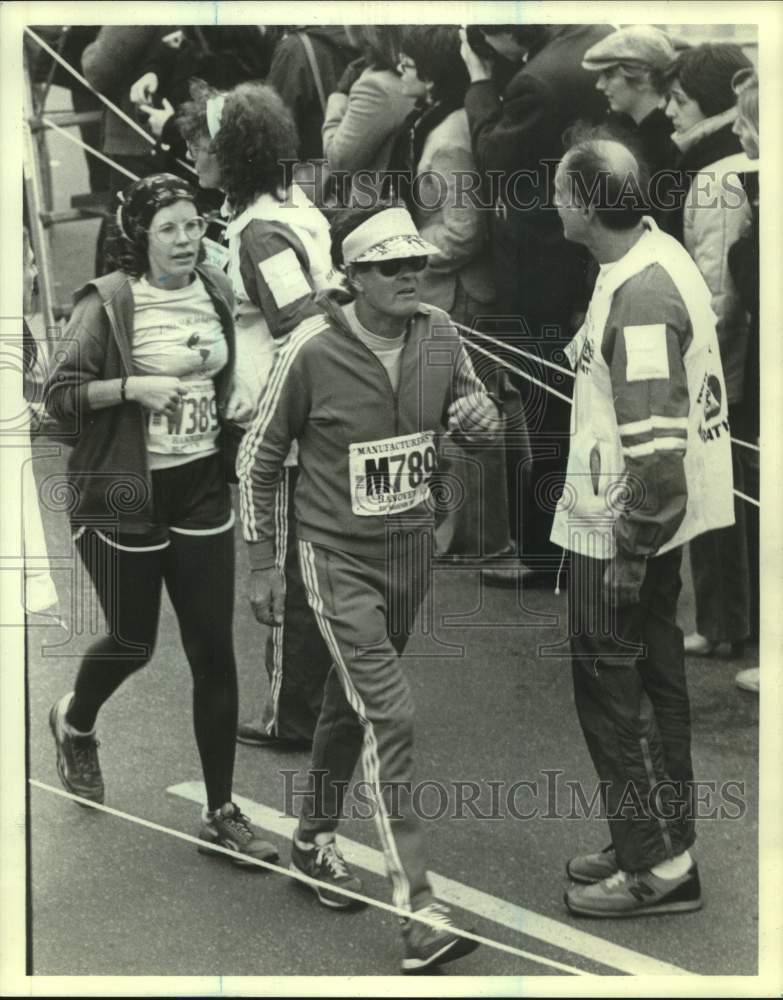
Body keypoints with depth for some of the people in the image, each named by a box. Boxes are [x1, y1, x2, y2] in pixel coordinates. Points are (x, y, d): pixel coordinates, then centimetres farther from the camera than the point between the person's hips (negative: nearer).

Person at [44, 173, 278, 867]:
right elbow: (60, 394, -12)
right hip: (124, 495, -4)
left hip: (201, 490, 4)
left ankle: (221, 813, 13)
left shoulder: (217, 294, 5)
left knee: (214, 653, 2)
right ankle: (75, 723, 46)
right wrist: (132, 386, -23)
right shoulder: (108, 303, -11)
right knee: (134, 642, 10)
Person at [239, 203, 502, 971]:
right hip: (339, 559, -5)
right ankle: (418, 913, -14)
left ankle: (314, 840, 42)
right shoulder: (312, 349, -16)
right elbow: (259, 455, -5)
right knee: (391, 715, -15)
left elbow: (477, 414, 12)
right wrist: (261, 563, -3)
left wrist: (481, 415, -14)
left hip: (410, 549, 5)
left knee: (351, 700, 20)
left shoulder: (439, 335, -3)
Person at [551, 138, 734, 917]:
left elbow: (655, 442, -26)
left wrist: (631, 552, -20)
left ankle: (656, 868, 12)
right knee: (652, 681, 17)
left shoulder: (640, 295, -25)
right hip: (652, 521, 10)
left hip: (622, 530, -10)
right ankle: (661, 845, 30)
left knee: (611, 691, 2)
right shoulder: (653, 255, 7)